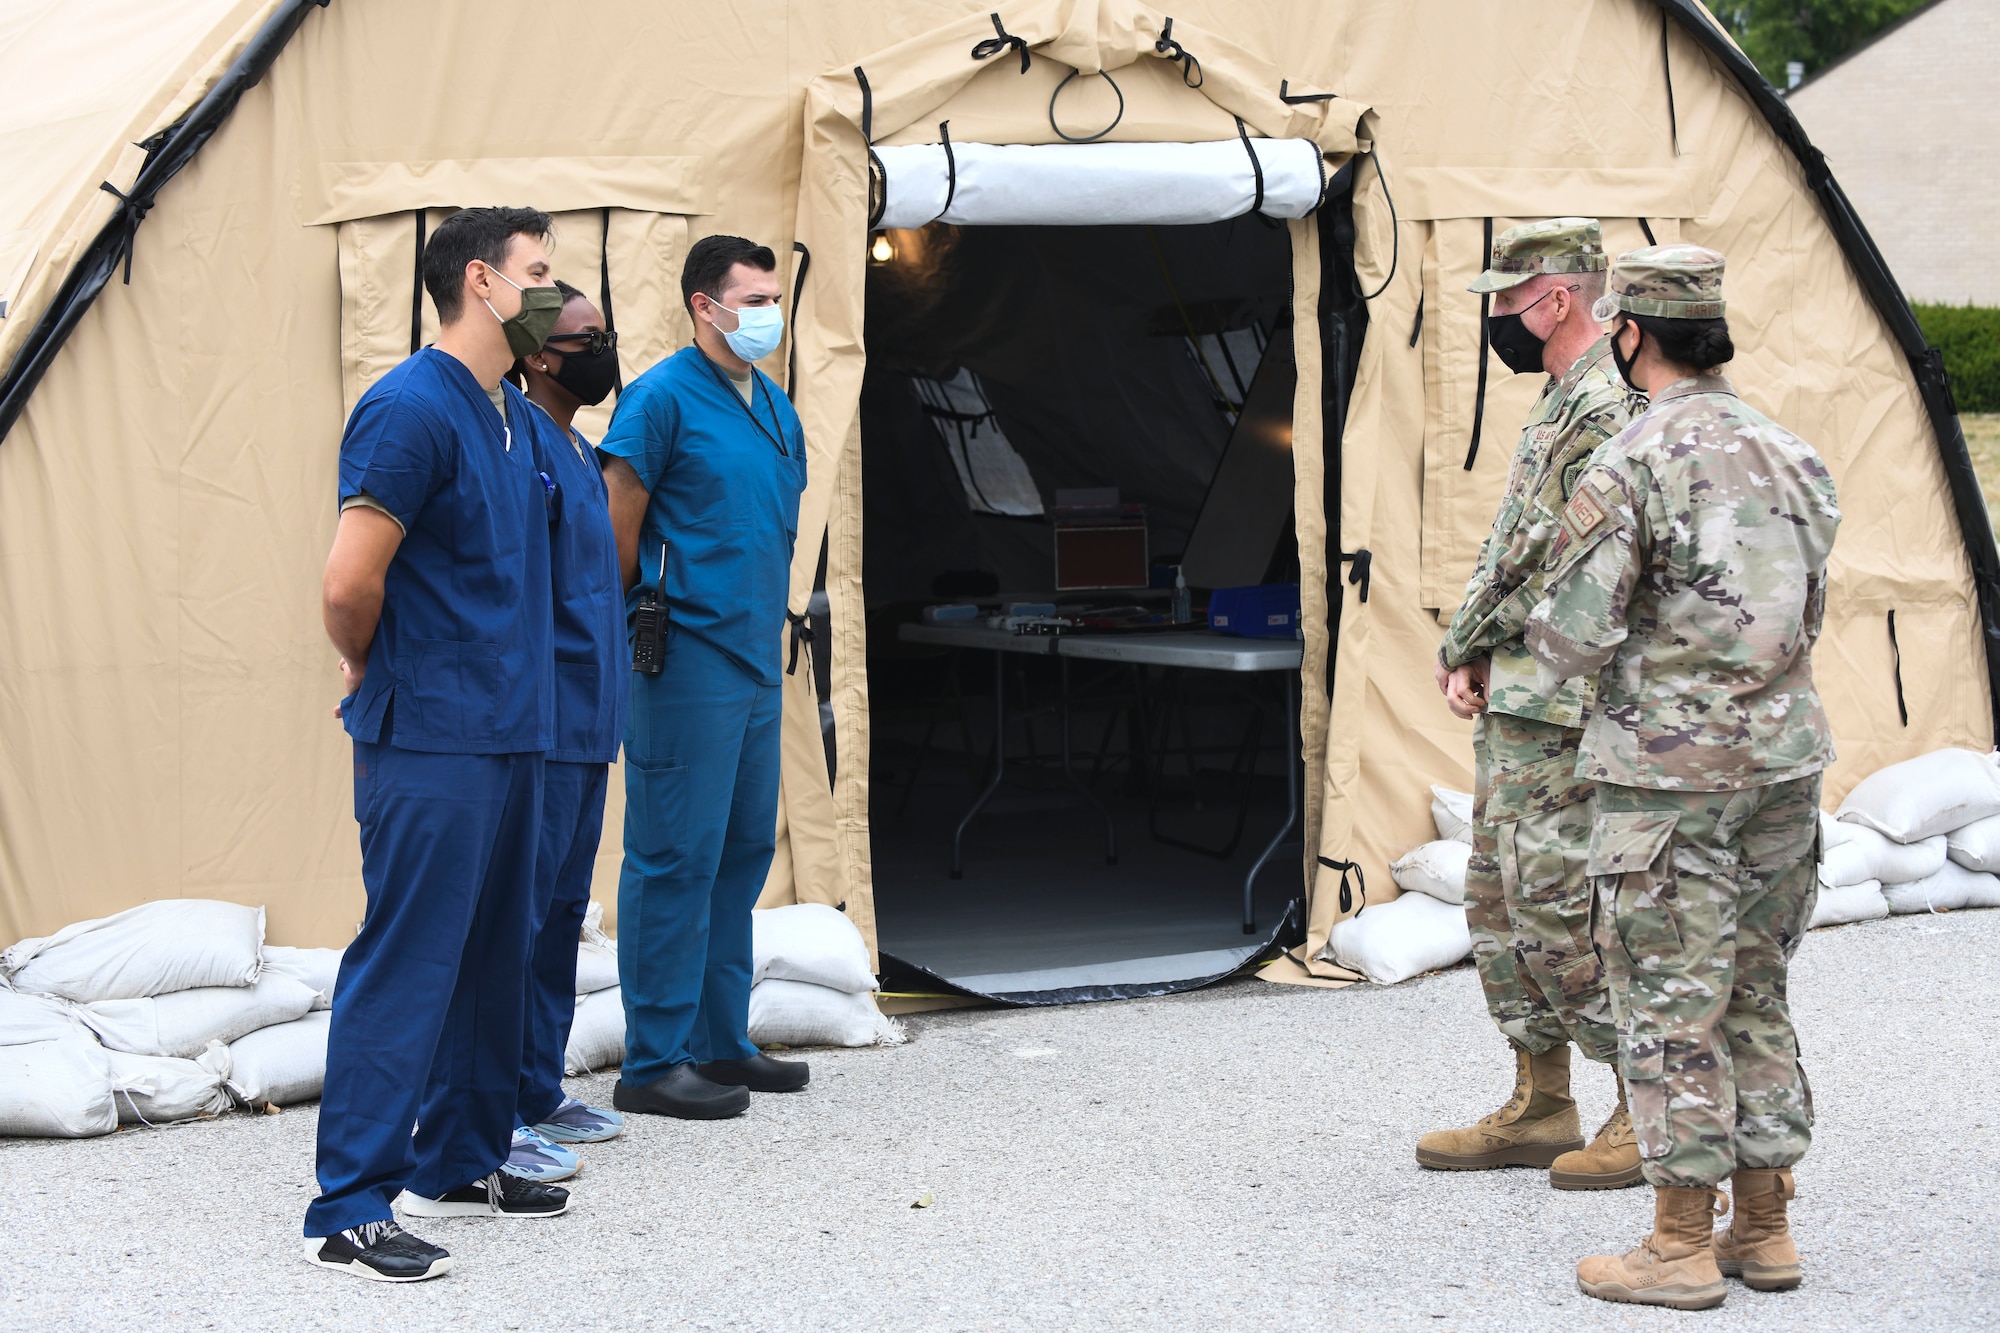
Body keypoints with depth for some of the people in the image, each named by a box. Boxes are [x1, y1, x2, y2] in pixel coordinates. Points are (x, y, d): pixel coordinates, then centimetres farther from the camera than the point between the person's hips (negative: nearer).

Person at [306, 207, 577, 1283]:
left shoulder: (519, 420, 14)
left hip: (509, 730, 9)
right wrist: (374, 672, -1)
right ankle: (348, 1210, -3)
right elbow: (350, 586, -18)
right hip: (430, 743, -9)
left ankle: (458, 1162, 28)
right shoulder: (412, 409, -15)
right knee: (406, 963, -7)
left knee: (490, 960, 15)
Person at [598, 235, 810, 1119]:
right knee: (676, 856, -6)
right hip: (687, 663, -8)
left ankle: (721, 1043, 22)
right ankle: (653, 1064, -1)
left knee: (745, 848, 13)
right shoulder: (661, 398, -9)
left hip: (757, 659, 9)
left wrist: (770, 624, 18)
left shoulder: (775, 407, 16)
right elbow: (617, 529, -9)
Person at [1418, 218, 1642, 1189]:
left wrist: (1465, 650, -10)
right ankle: (1540, 1107, 20)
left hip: (1562, 707, -11)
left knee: (1554, 907, -10)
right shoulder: (1562, 401, 17)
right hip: (1516, 706, 11)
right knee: (1499, 897, 12)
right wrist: (1472, 658, 6)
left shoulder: (1609, 408, -16)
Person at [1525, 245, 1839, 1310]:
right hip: (1785, 753, 7)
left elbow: (1574, 636, -16)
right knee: (1756, 997, 15)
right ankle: (1763, 1229, 20)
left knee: (1672, 1009, 0)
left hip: (1668, 766, -7)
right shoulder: (1791, 457, 8)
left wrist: (1544, 643, 7)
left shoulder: (1628, 468, -13)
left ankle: (1681, 1247, 5)